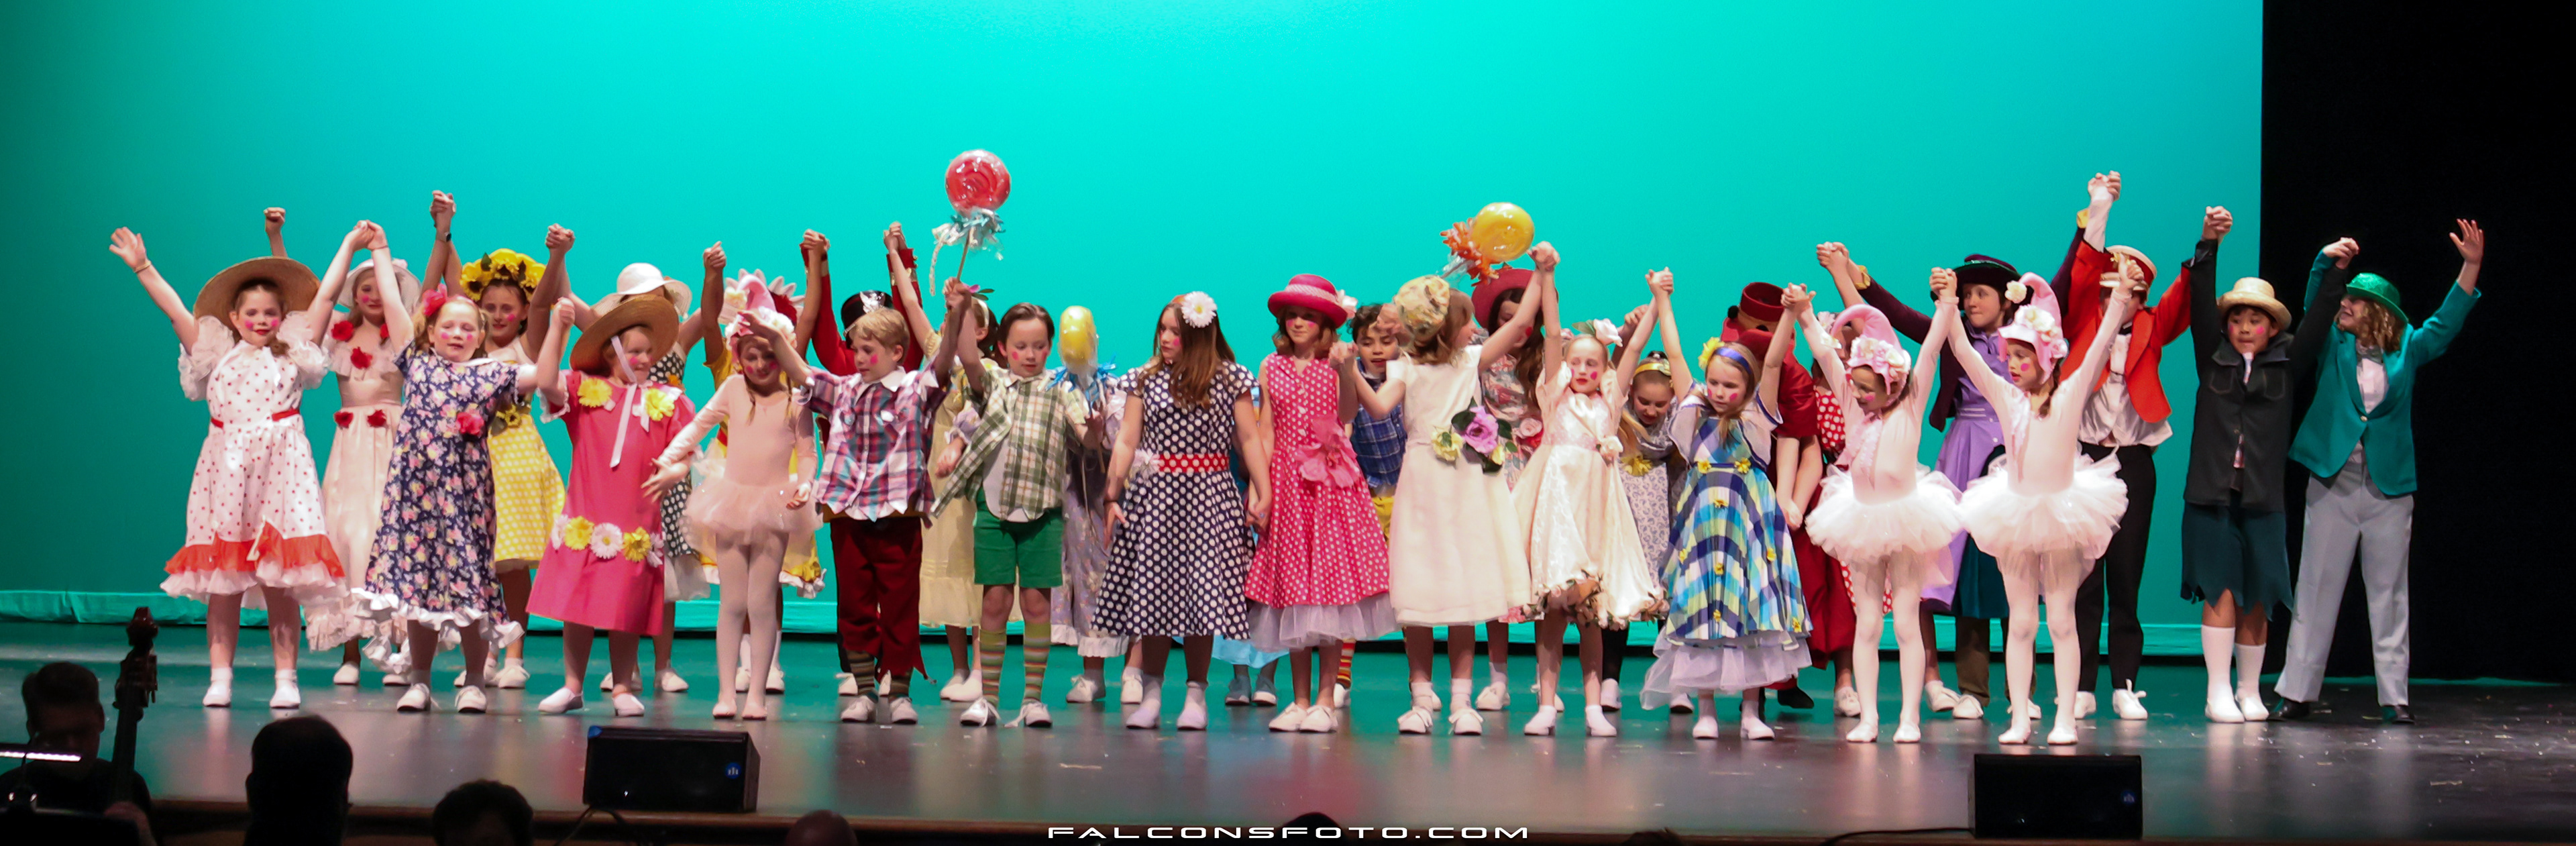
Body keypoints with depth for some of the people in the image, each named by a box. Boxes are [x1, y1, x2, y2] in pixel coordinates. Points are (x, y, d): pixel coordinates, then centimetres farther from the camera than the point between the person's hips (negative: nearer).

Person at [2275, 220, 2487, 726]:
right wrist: (2330, 263, -21)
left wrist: (2471, 267, -13)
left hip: (2390, 489, 1)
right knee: (2316, 588, 1)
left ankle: (2394, 696, 8)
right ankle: (2297, 691, 4)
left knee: (2389, 592, 4)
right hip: (2333, 485, 0)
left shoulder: (2407, 352, 7)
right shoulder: (2333, 347, 5)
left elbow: (2447, 323, -1)